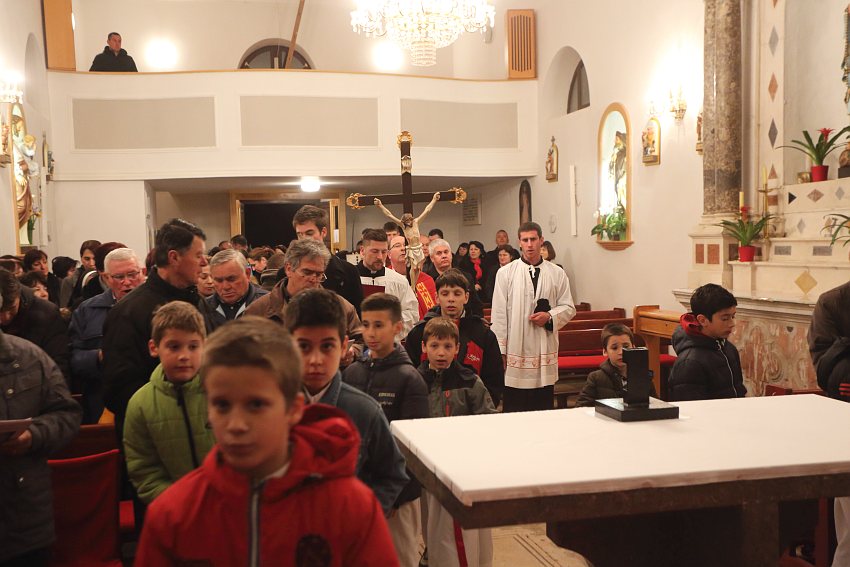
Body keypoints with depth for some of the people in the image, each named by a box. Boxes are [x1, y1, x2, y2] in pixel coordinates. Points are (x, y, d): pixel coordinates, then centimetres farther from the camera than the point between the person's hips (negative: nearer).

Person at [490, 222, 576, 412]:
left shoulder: (557, 273, 6)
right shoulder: (505, 273, 0)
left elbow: (568, 307, 10)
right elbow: (499, 314, -1)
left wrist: (550, 316, -11)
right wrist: (500, 351, -4)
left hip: (545, 353, 2)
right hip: (516, 351, -2)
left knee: (544, 408, 9)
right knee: (514, 410, 3)